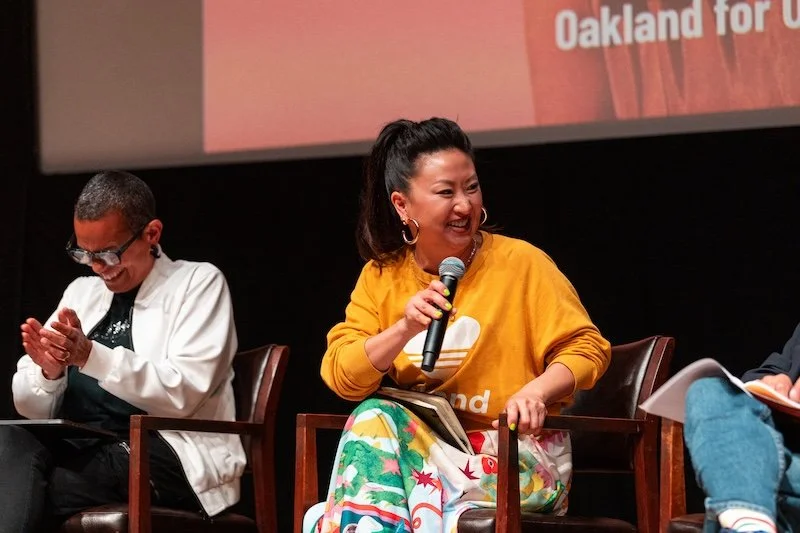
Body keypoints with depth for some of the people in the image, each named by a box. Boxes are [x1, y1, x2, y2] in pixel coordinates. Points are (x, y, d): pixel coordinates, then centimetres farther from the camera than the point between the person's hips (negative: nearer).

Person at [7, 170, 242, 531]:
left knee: (18, 495, -31)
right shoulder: (80, 292, 20)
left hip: (163, 454, -5)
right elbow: (32, 408, 14)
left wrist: (91, 356, -20)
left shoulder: (198, 283, 6)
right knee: (8, 440, -29)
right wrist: (48, 370, -9)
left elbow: (184, 393, -10)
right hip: (78, 449, 5)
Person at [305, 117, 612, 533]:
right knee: (375, 417, -29)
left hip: (518, 454, -4)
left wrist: (538, 390, -23)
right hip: (422, 447, 4)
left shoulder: (520, 262, -3)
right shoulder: (380, 277, 7)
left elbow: (586, 347, -4)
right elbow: (340, 377, -2)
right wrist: (404, 330, -18)